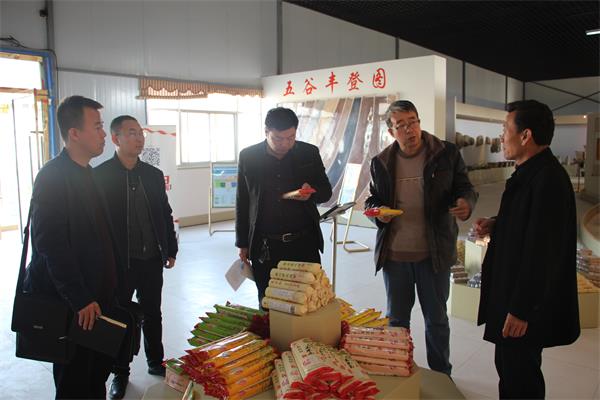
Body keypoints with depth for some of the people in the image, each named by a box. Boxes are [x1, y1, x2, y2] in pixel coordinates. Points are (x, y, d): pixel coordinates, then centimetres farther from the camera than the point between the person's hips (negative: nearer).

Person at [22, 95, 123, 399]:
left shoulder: (88, 174, 10)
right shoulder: (53, 176, -16)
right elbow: (50, 243, -21)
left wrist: (116, 280, 13)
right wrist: (80, 299, -19)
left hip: (95, 295, 8)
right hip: (70, 303, -8)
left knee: (99, 368, 18)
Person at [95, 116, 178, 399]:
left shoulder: (154, 174, 5)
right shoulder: (99, 176, -9)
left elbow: (165, 214, 10)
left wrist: (170, 249, 9)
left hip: (151, 260, 4)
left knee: (152, 314, 16)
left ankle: (156, 362, 35)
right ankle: (120, 373, 29)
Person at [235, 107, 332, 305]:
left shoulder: (309, 153, 0)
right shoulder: (248, 156, 0)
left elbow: (326, 192, 9)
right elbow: (242, 203, 8)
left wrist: (311, 193, -15)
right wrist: (243, 244, 8)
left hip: (304, 244, 0)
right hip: (264, 248, 0)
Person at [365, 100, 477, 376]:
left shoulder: (446, 154, -6)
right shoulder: (381, 162, 1)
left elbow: (464, 188, 2)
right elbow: (372, 199, 11)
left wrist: (466, 203, -22)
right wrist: (378, 211, -12)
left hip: (434, 254, -2)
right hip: (394, 255, 2)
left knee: (436, 319, 16)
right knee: (396, 319, 18)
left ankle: (441, 376, 38)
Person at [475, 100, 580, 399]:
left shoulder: (547, 180, -24)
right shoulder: (530, 173, 9)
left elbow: (541, 252, -26)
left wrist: (521, 310, -22)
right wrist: (495, 226, 2)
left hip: (527, 305, -10)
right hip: (512, 292, 10)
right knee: (510, 367, 22)